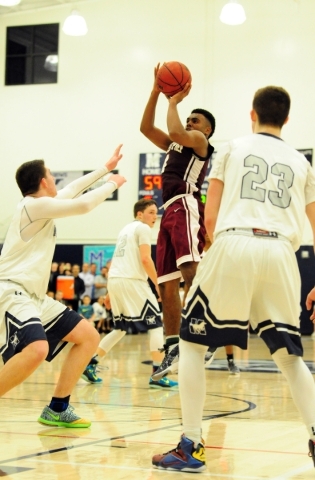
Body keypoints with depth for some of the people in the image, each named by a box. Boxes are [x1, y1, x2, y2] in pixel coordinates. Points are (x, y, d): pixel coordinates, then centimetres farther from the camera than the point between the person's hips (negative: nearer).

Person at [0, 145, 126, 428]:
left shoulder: (42, 206, 16)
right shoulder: (34, 205, -11)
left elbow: (74, 189, 31)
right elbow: (83, 205, -14)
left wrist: (106, 168, 38)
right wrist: (112, 184, 2)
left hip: (32, 296, 10)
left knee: (88, 337, 8)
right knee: (37, 349, -35)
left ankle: (57, 410, 11)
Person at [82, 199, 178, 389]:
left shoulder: (126, 229, 24)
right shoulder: (143, 228, -2)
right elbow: (145, 259, -13)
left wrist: (110, 293, 28)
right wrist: (158, 285, -7)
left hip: (114, 280, 9)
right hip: (132, 281, -9)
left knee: (121, 328, 20)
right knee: (156, 324, -3)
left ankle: (90, 363, 15)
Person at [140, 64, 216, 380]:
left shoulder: (200, 141, 6)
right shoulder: (173, 145, 28)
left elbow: (175, 132, -14)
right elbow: (146, 128, 20)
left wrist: (174, 101, 1)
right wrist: (156, 92, 13)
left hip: (186, 208, -9)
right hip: (169, 213, 9)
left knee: (191, 271, -29)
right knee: (166, 286, 4)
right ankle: (172, 351, 4)